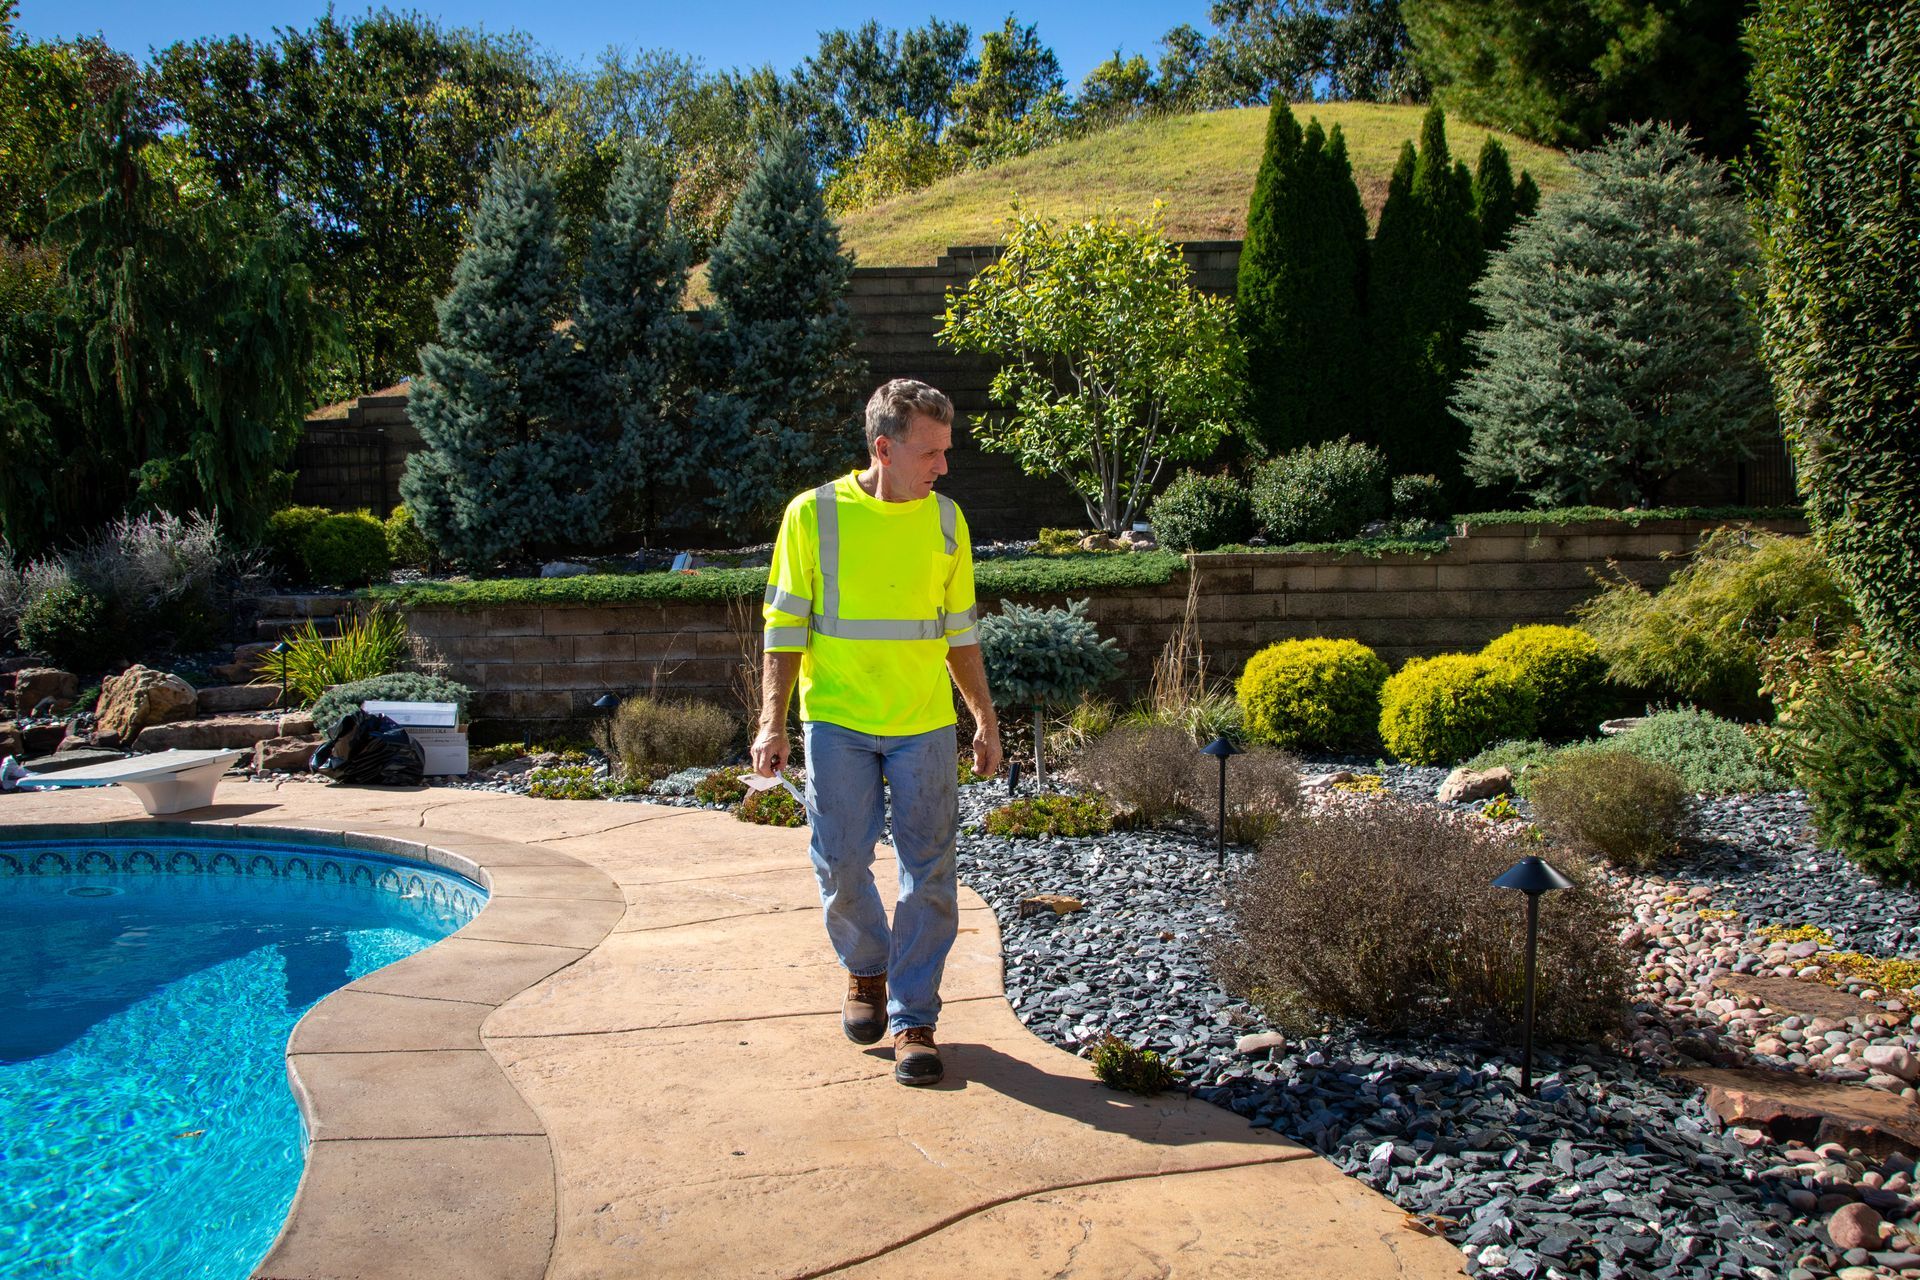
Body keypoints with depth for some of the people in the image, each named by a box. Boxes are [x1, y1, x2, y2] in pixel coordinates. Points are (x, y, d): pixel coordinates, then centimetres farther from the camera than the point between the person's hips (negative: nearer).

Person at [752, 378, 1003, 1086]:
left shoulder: (945, 518, 5)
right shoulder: (814, 514, -4)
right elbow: (786, 626, -1)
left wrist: (985, 720, 14)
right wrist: (772, 723, -7)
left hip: (926, 724, 2)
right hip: (836, 721, -2)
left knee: (929, 873, 1)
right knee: (841, 865, 4)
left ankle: (913, 1017, 14)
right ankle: (866, 970, 33)